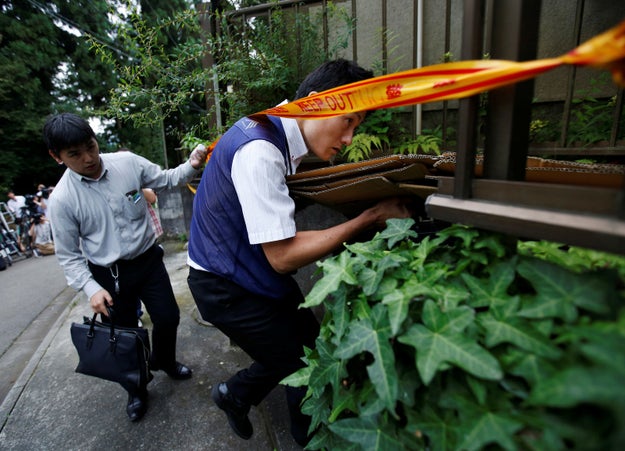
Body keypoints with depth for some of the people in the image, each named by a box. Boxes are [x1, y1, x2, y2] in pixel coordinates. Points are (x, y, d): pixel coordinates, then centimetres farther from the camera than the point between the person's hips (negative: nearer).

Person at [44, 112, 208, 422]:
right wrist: (91, 289, -16)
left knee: (169, 318, 12)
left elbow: (165, 179, 3)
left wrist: (191, 166, -17)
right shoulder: (61, 199, -15)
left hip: (149, 260, 2)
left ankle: (163, 361, 48)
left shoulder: (127, 162, -11)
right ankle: (136, 389, 46)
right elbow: (69, 255, -5)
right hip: (109, 274, -1)